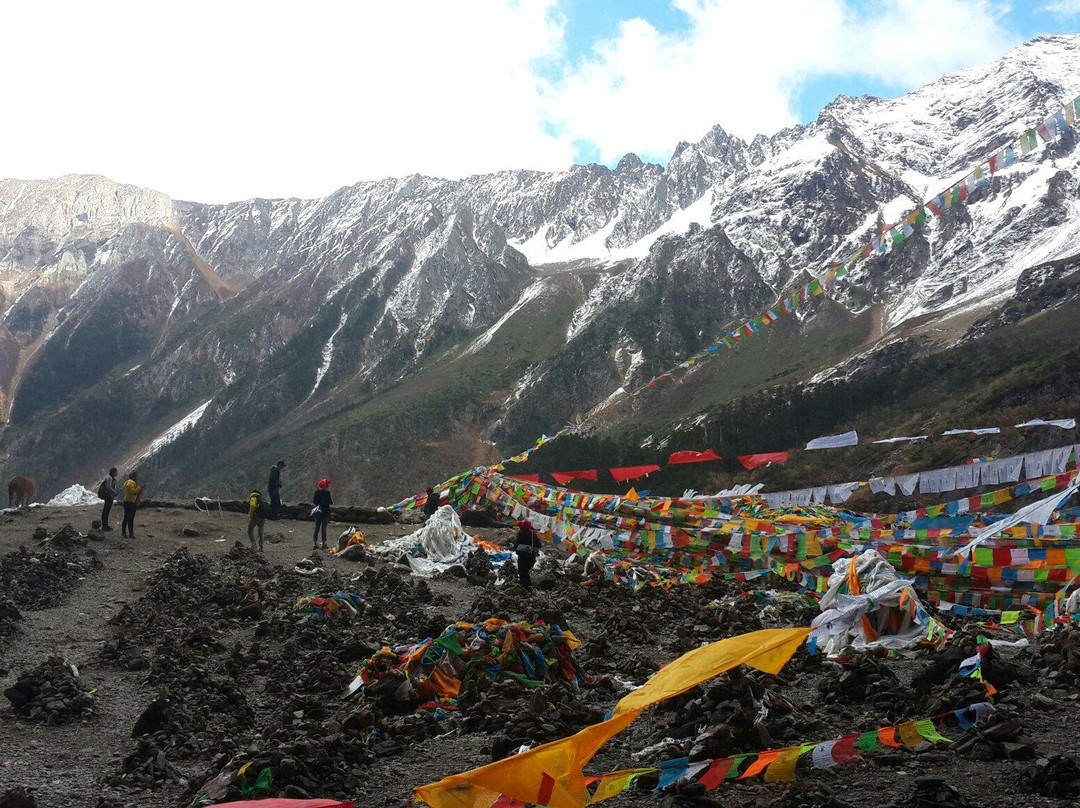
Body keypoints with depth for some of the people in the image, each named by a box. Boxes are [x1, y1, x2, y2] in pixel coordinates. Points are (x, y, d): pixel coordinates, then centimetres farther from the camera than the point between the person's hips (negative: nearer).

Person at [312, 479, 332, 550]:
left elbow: (314, 501, 8)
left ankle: (315, 544, 10)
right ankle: (324, 544, -2)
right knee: (324, 528, -2)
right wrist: (332, 500, 6)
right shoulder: (327, 493, -14)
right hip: (325, 512, -5)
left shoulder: (316, 492, 3)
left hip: (318, 512, 5)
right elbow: (330, 502, -14)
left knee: (316, 528, 11)